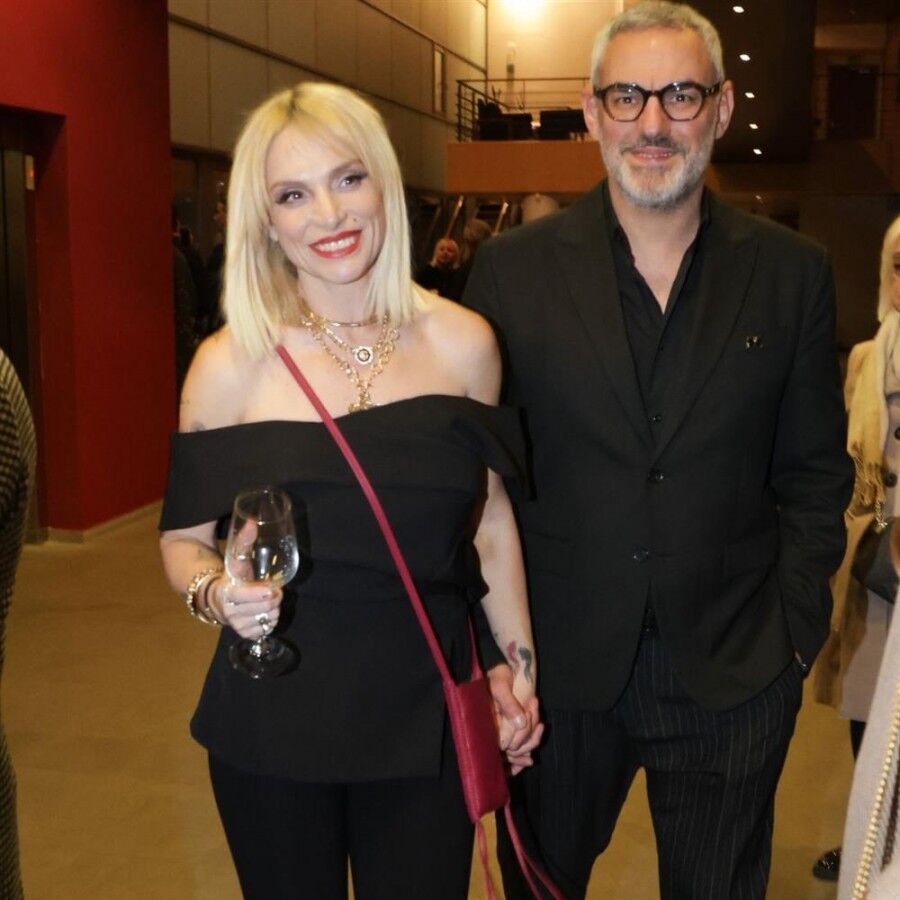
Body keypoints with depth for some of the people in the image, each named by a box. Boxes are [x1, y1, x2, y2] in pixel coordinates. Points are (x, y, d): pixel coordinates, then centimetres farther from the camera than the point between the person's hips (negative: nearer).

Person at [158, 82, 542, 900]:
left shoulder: (461, 343, -4)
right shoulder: (230, 365, -8)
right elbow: (184, 539, 2)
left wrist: (518, 664, 11)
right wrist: (217, 592, -19)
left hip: (423, 712, 1)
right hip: (273, 718, -1)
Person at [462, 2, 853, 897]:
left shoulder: (793, 272, -1)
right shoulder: (513, 268, -4)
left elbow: (813, 472, 4)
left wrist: (794, 624, -2)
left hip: (732, 681, 1)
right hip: (559, 672, 0)